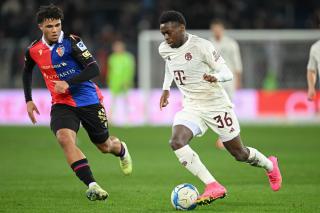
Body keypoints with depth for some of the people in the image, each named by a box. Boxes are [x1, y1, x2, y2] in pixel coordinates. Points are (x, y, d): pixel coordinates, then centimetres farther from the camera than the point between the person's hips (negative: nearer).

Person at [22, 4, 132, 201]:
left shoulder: (71, 42, -16)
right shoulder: (33, 50, -1)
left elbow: (94, 69, -20)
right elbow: (27, 72, 21)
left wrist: (68, 83, -29)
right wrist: (29, 100, 15)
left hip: (89, 100, -2)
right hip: (61, 104, 2)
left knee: (104, 145, 13)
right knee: (65, 138, -28)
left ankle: (122, 150, 53)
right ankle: (92, 186, -32)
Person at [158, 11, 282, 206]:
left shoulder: (201, 46, -19)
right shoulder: (164, 50, -1)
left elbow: (227, 73, -16)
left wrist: (215, 77, -37)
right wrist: (166, 89, 19)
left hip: (216, 105, -5)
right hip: (191, 107, 5)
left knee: (239, 153, 8)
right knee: (176, 142, -25)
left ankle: (270, 166, 43)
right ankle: (213, 187, -26)